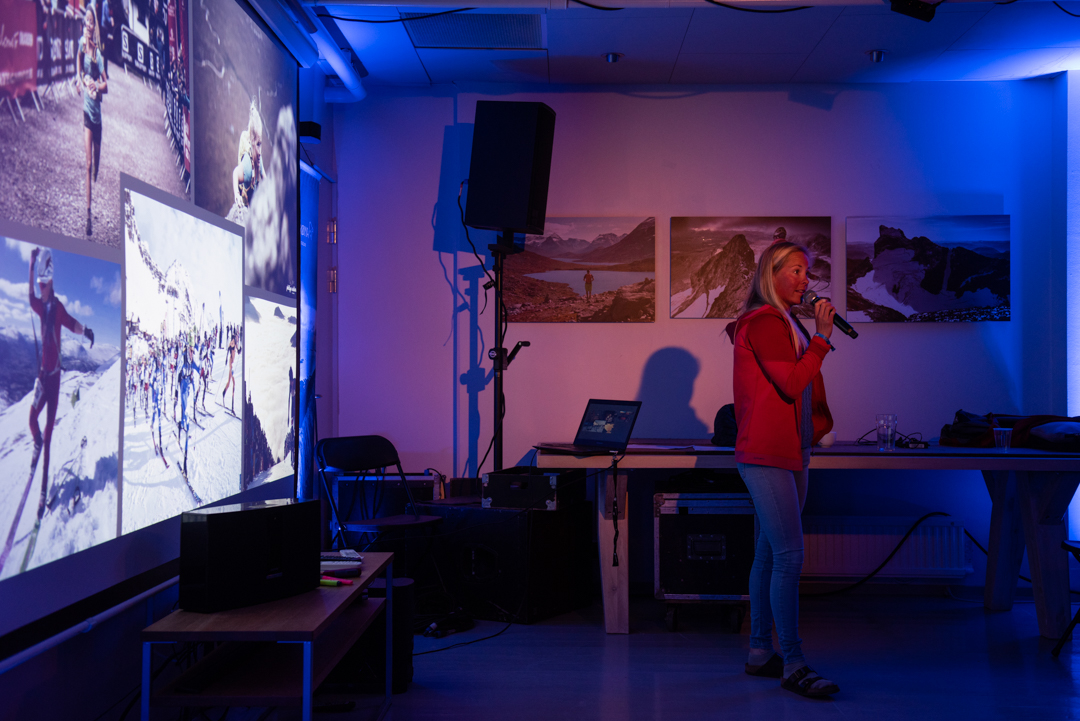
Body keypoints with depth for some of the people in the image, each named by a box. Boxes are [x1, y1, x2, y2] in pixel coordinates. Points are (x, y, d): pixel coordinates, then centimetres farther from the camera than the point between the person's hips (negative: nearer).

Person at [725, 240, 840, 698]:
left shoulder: (786, 322, 19)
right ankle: (793, 666, -8)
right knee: (789, 556, -12)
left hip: (788, 452, 10)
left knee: (769, 554, 12)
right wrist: (822, 337, -14)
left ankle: (760, 652, 19)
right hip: (766, 454, -10)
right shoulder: (763, 322, -11)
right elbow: (792, 385, -19)